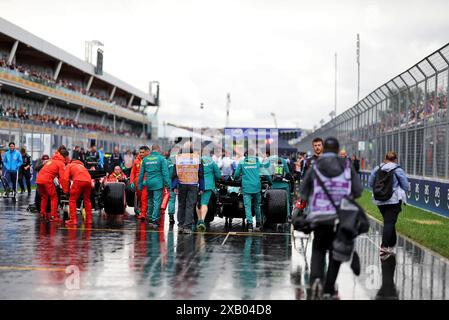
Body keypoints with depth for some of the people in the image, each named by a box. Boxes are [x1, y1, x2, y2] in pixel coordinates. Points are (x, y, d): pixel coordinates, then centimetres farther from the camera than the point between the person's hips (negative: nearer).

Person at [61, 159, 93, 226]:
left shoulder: (69, 165, 26)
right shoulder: (81, 165, 41)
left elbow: (65, 178, 11)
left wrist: (66, 190, 13)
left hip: (79, 180, -5)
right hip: (88, 180, 5)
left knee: (72, 200, 4)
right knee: (87, 200, 21)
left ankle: (73, 220, -2)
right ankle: (89, 219, 21)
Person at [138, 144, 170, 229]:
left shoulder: (145, 159, 9)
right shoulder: (161, 158, -3)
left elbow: (141, 173, 12)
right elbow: (165, 172, -8)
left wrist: (140, 185, 18)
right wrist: (167, 184, -6)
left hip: (149, 184, 4)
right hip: (158, 183, -4)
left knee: (150, 202, 15)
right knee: (157, 202, -5)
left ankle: (150, 219, 19)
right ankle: (155, 220, -13)